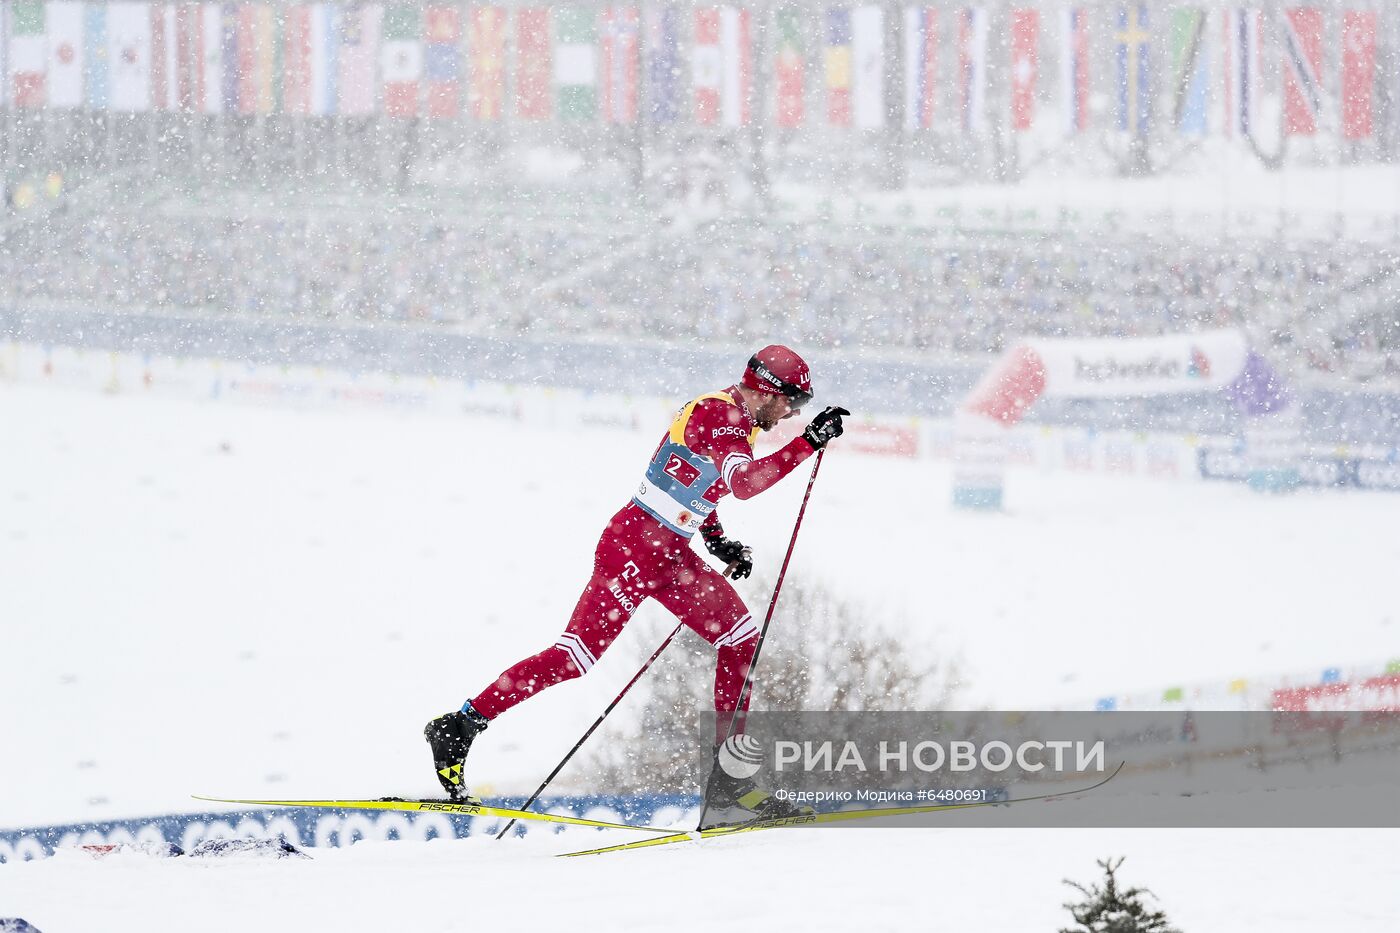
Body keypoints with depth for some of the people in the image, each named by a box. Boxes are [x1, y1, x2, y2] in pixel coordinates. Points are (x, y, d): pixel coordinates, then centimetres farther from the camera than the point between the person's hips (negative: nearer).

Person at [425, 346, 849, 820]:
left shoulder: (731, 415, 13)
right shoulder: (718, 416, -18)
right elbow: (744, 482, -34)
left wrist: (717, 539, 18)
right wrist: (808, 443, -36)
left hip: (672, 555, 10)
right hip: (634, 547, -10)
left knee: (742, 638, 5)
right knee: (577, 654, -11)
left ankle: (728, 778, 6)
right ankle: (457, 728, -2)